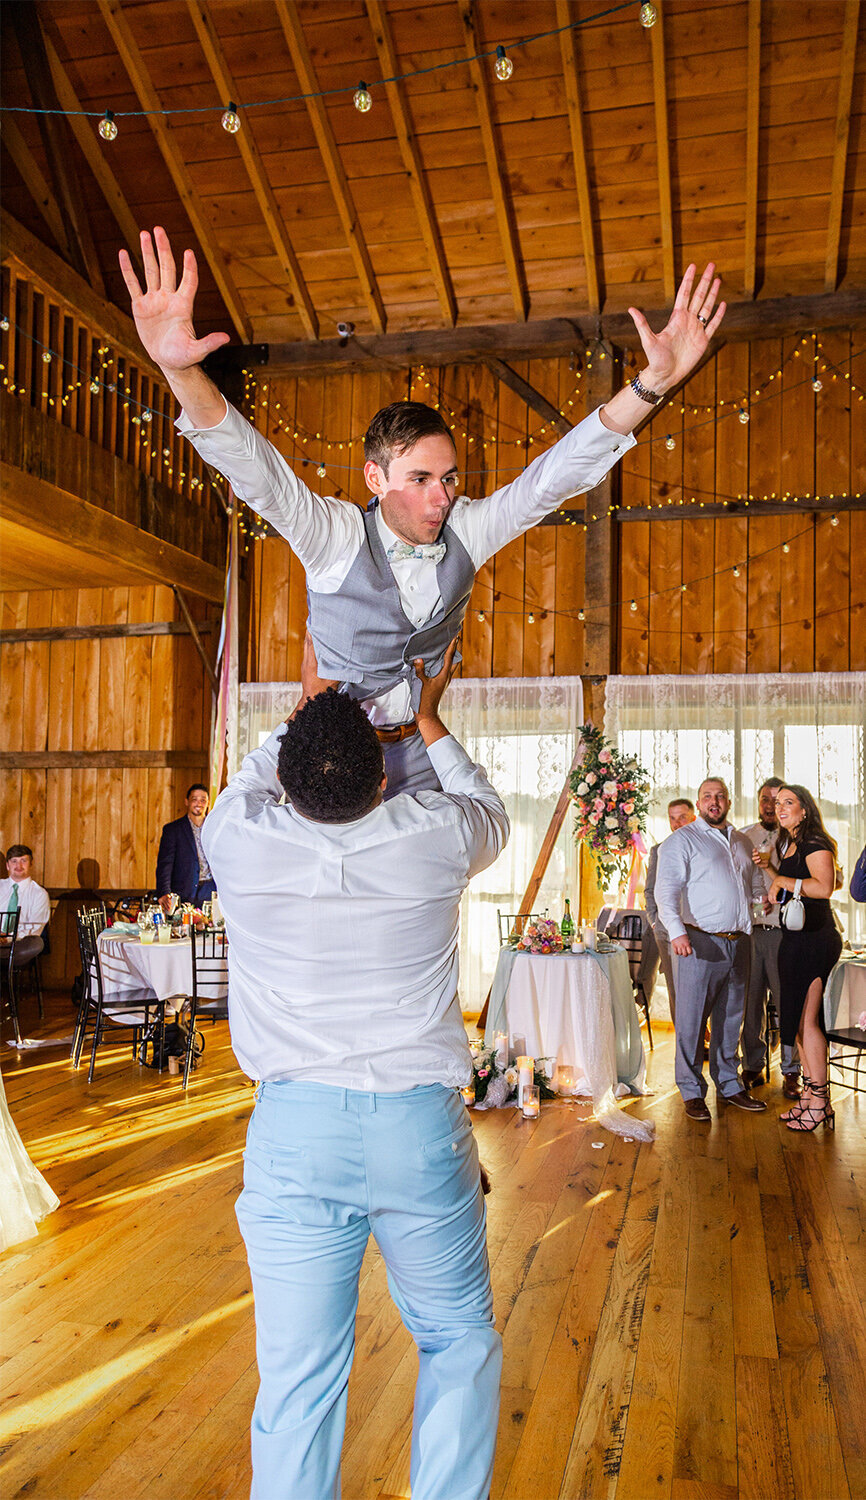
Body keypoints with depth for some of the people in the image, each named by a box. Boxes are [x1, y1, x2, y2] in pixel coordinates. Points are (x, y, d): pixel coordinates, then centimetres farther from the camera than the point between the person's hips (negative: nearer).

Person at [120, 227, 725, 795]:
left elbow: (557, 475, -16)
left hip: (420, 750, 3)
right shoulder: (336, 536, -20)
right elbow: (253, 468, -34)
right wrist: (181, 371, -52)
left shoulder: (468, 530, -10)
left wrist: (653, 383, -28)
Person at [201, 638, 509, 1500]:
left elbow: (247, 783, 20)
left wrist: (308, 708, 31)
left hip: (294, 1131, 1)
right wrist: (429, 722, 29)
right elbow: (490, 811, 18)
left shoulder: (239, 841, -6)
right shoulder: (433, 837, -7)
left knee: (297, 1380, 10)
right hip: (421, 1123, 0)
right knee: (459, 1343, 20)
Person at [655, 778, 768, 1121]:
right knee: (692, 1019, -2)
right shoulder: (681, 840, -2)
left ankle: (729, 1086, 26)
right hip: (699, 942, -6)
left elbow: (756, 884, 30)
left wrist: (769, 896, 9)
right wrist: (677, 931, -26)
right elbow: (666, 890, -13)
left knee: (730, 1018, 14)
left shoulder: (742, 842, 18)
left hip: (738, 943, 6)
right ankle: (692, 1092, 9)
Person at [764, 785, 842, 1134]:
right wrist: (769, 868, 13)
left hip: (815, 938, -10)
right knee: (797, 1018, 11)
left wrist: (782, 881, -19)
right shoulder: (789, 846, 18)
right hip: (795, 939, 10)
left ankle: (819, 1103, 1)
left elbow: (824, 887, -26)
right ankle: (811, 1093, 19)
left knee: (806, 1019, -6)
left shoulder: (815, 844, -12)